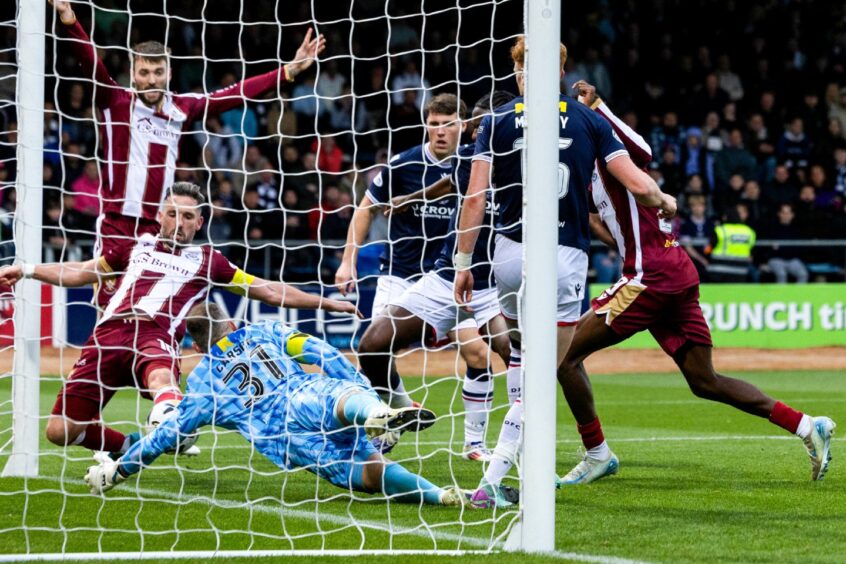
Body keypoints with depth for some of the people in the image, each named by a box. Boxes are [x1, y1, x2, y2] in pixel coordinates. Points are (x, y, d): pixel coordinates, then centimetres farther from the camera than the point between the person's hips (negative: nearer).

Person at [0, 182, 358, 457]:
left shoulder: (206, 261, 21)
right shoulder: (138, 247, 27)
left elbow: (268, 291, 25)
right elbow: (82, 273, 36)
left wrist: (326, 303, 21)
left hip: (157, 338, -3)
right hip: (111, 332, 3)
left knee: (161, 377, -43)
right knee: (60, 431, -6)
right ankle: (126, 447, 20)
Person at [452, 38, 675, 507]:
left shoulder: (498, 122, 3)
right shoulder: (589, 121, 4)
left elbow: (475, 198, -3)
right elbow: (638, 186, 0)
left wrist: (463, 264, 2)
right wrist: (665, 202, 22)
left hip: (509, 254, 1)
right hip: (565, 259, -1)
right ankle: (492, 480, -8)